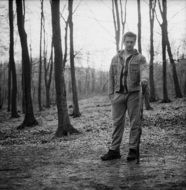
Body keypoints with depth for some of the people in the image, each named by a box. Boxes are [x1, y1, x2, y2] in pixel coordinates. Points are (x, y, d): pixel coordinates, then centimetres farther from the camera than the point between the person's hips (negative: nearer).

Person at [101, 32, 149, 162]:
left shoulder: (140, 58, 3)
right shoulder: (116, 59, 13)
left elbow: (144, 70, -16)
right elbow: (111, 77, 13)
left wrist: (144, 79, -39)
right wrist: (111, 94, 5)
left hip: (133, 93, -3)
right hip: (119, 94, 3)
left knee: (135, 122, 0)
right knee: (117, 122, 4)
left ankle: (134, 150, 8)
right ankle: (114, 150, 8)